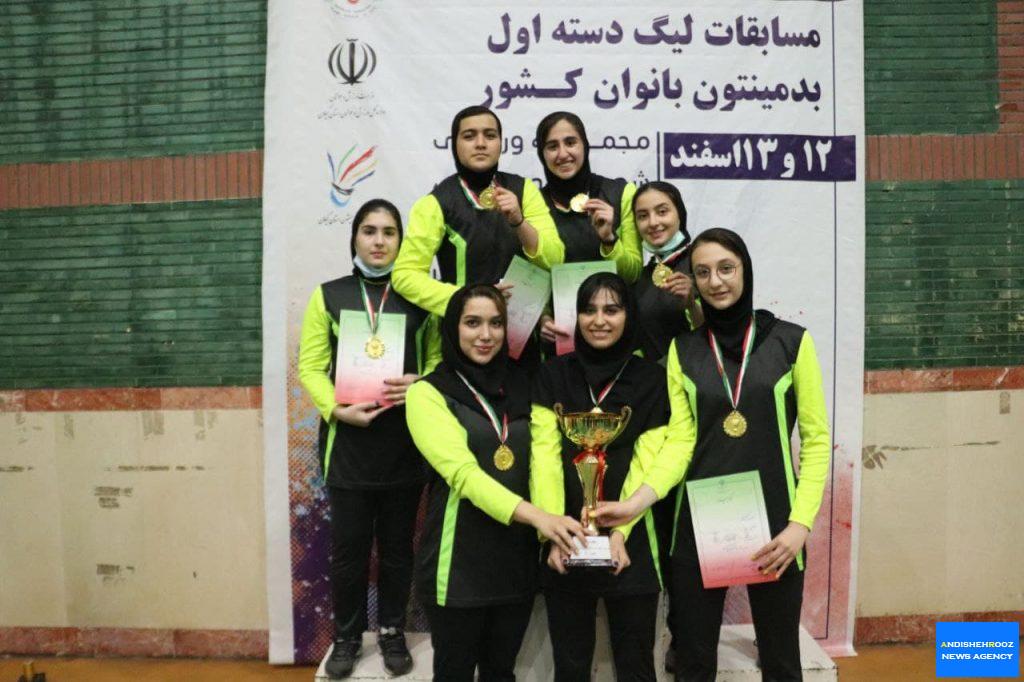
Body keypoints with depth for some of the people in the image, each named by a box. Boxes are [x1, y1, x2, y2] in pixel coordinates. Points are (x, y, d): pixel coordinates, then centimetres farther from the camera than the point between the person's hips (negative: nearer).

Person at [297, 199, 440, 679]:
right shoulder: (329, 295, 5)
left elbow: (440, 360, 4)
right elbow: (310, 368, 0)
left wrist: (420, 384, -17)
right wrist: (338, 409, -15)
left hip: (405, 442, 1)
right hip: (348, 443, 0)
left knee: (397, 545, 12)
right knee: (348, 545, 8)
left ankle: (392, 633, 30)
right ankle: (346, 637, 28)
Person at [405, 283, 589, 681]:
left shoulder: (520, 386, 8)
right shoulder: (427, 393, -8)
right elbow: (462, 471, -21)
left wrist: (550, 530, -7)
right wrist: (537, 515, -32)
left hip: (519, 556, 4)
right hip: (459, 562, -4)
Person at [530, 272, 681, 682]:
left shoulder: (651, 379, 1)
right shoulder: (553, 375, 2)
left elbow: (646, 465, -4)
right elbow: (545, 458, -5)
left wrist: (619, 532, -16)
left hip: (630, 544, 0)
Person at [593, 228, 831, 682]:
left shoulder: (790, 340, -1)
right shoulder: (683, 350, 4)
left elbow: (816, 439, -1)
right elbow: (680, 441, -1)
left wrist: (801, 523, -11)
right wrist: (636, 503, -15)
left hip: (773, 520, -1)